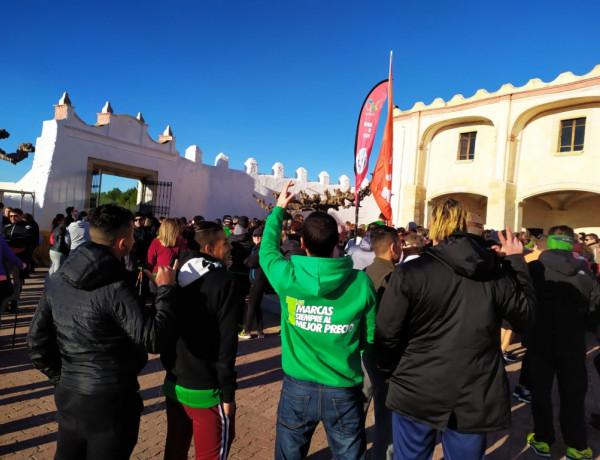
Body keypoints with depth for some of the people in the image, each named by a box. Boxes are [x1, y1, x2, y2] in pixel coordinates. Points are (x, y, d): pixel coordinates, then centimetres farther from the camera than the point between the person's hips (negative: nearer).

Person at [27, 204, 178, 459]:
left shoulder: (57, 280, -2)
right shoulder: (114, 288, -25)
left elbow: (37, 340, 4)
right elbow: (153, 339, -25)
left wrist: (61, 377, 13)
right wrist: (165, 290, -16)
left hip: (67, 394, 7)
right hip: (109, 400, -6)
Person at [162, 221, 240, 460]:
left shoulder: (176, 275, 2)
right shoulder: (224, 281, -17)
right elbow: (227, 342, -19)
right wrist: (228, 393, -11)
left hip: (173, 384, 7)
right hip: (205, 389, -6)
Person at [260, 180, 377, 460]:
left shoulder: (287, 276, -15)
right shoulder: (361, 282, -15)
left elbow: (267, 249, 7)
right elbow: (370, 339, -6)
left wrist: (279, 209, 20)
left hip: (297, 388, 1)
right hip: (344, 392, 0)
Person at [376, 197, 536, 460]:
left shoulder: (408, 273, -14)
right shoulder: (496, 273, -5)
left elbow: (387, 335, -12)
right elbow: (526, 311, 13)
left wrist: (390, 372, 7)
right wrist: (517, 260, 20)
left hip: (416, 393, -2)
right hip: (475, 398, 3)